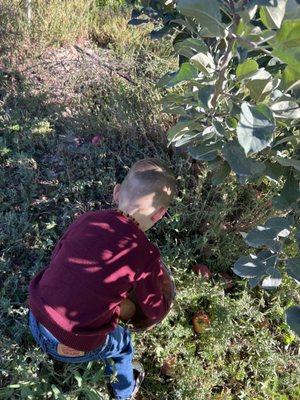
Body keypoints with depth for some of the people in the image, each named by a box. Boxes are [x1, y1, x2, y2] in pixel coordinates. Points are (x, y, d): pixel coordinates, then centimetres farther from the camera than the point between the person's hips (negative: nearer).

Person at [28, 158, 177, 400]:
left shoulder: (87, 219, -7)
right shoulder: (146, 256, -18)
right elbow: (155, 313, -4)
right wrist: (166, 293, 17)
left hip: (35, 321, 5)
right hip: (70, 347, -4)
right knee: (123, 342, 25)